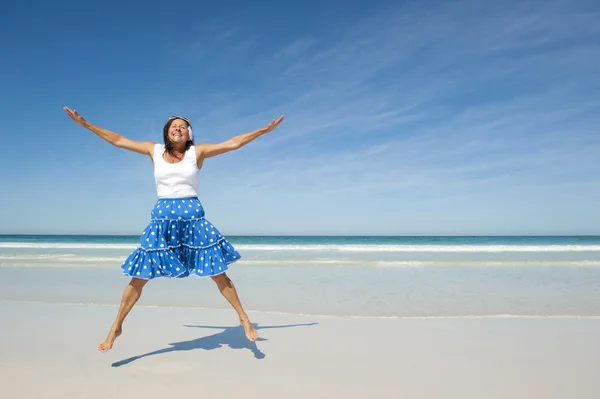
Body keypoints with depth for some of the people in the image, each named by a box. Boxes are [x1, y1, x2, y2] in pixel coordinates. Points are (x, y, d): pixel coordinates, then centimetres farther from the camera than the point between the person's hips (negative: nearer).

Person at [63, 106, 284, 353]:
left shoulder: (197, 152, 4)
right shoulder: (154, 150, 10)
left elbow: (233, 143, 1)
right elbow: (118, 140, 13)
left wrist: (264, 130, -2)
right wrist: (86, 124, 13)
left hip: (193, 216, -1)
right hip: (161, 218, 2)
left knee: (219, 274, 1)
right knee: (139, 277, 3)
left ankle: (244, 319, 15)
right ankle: (116, 327, 20)